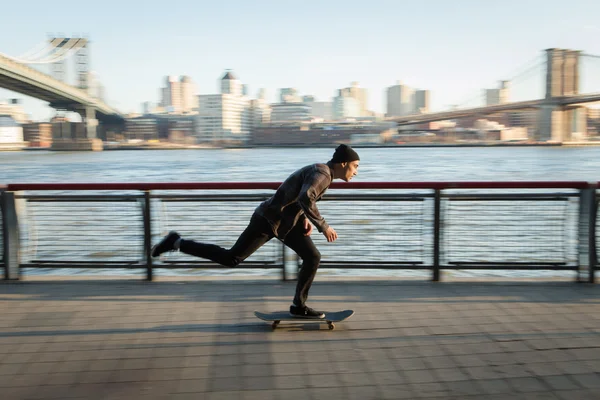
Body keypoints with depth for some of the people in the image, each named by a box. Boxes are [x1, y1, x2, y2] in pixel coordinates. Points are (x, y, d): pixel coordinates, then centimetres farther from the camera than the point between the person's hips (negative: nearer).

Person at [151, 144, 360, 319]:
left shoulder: (321, 172, 10)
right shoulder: (321, 174, -22)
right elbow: (305, 199, -40)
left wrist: (305, 219, 10)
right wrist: (323, 226, -30)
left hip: (287, 220, 10)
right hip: (269, 219, -10)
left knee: (313, 257, 3)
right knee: (230, 259, -4)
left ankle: (299, 306, 13)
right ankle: (177, 243, 5)